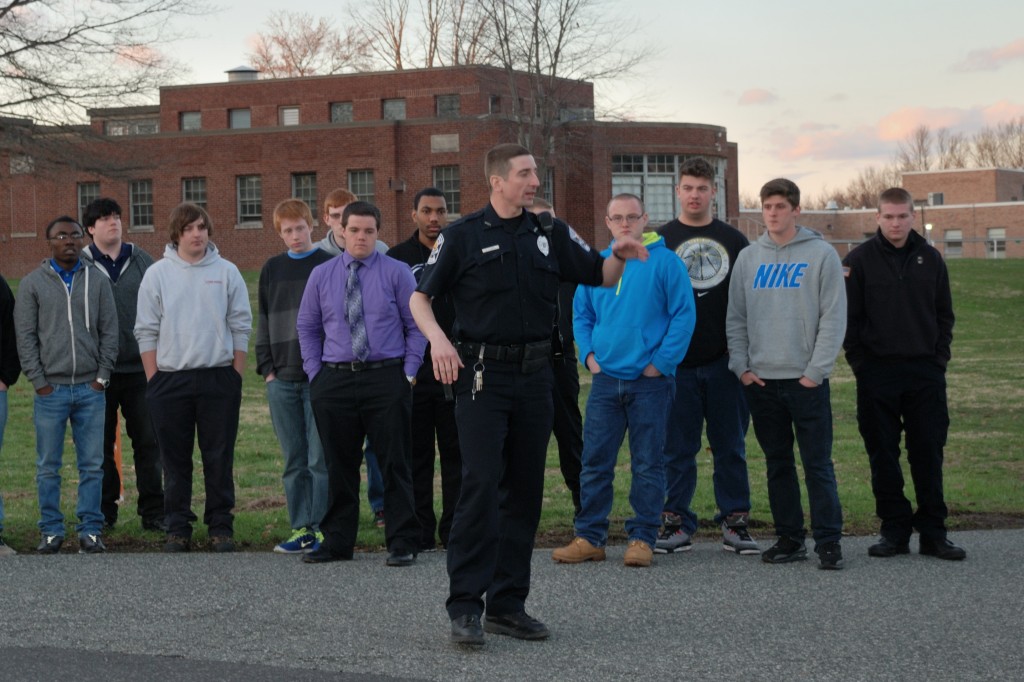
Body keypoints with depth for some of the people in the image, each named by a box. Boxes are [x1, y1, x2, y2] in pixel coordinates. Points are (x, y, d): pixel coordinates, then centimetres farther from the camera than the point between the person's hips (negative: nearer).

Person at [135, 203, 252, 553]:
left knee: (219, 458, 3)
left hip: (219, 378, 0)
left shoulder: (226, 272, 4)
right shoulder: (157, 274, 4)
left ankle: (221, 526, 11)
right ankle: (178, 528, 11)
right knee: (175, 459, 4)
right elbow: (146, 331, 5)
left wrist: (236, 376, 0)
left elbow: (241, 327, 5)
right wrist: (154, 379, -1)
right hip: (170, 379, 0)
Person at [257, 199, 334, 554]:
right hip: (282, 379, 4)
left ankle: (323, 529, 1)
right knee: (294, 460, 6)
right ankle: (301, 529, 11)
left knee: (321, 458, -4)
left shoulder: (329, 265, 1)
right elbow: (264, 321, 15)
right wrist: (267, 368, 6)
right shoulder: (272, 269, 13)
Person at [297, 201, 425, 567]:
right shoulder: (321, 275, 9)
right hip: (334, 381, 3)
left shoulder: (397, 273, 2)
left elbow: (416, 325, 3)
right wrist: (315, 373, 6)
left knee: (394, 464, -1)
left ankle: (402, 543, 5)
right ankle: (337, 541, 19)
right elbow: (307, 327, 15)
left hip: (386, 378, -2)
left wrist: (408, 372, -4)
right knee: (339, 466, 9)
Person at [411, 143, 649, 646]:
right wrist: (437, 339, -16)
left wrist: (620, 256, -8)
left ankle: (508, 604, 16)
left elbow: (600, 276, 13)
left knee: (525, 490, 7)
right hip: (483, 374, -5)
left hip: (534, 374, 5)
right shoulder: (463, 236, -1)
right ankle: (465, 607, -9)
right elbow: (420, 297, 2)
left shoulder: (551, 235, 10)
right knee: (481, 485, -13)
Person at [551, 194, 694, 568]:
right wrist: (588, 354, 1)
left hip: (650, 381, -4)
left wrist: (662, 361, -12)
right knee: (595, 460, 4)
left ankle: (642, 538, 10)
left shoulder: (665, 263, -4)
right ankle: (590, 537, 11)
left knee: (648, 464, 3)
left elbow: (684, 315, -7)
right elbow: (581, 314, 16)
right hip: (605, 379, 4)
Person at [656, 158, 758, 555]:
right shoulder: (660, 241, 7)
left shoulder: (733, 241, 11)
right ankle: (678, 524, 9)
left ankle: (735, 522, 12)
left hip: (724, 361, 1)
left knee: (731, 447, 5)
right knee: (677, 448, 3)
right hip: (676, 362, -1)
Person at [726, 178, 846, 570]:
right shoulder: (748, 258, 10)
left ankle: (828, 542, 0)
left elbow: (833, 318, -4)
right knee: (777, 464, 9)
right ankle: (789, 539, 16)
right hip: (761, 380, 4)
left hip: (806, 380, -4)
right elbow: (735, 319, 11)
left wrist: (816, 371, -10)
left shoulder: (821, 254, -1)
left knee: (818, 464, -4)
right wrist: (742, 366, 0)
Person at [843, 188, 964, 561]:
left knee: (928, 452, 2)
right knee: (883, 454, 2)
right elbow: (848, 317, 1)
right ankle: (895, 528, 10)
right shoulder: (860, 260, 0)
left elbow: (944, 315, 13)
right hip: (877, 373, -2)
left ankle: (933, 532, 7)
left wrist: (939, 358, 3)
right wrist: (859, 362, -5)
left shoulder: (930, 258, 8)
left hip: (925, 372, 2)